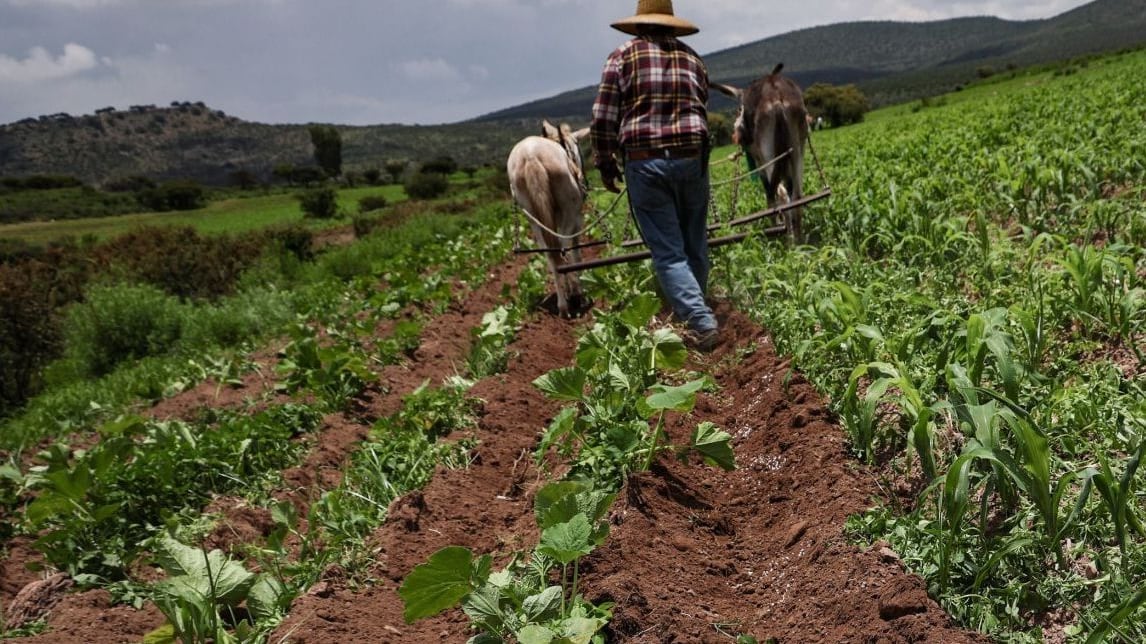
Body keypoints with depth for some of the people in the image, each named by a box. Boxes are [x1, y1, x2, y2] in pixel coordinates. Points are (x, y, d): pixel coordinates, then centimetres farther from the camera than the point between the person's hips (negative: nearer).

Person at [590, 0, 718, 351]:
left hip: (645, 162, -3)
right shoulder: (692, 58, 16)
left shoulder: (623, 56, 5)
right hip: (692, 157, 3)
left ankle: (702, 322, -11)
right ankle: (693, 311, 26)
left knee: (668, 252, -1)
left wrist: (604, 163, 9)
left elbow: (603, 118, 0)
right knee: (694, 246, 15)